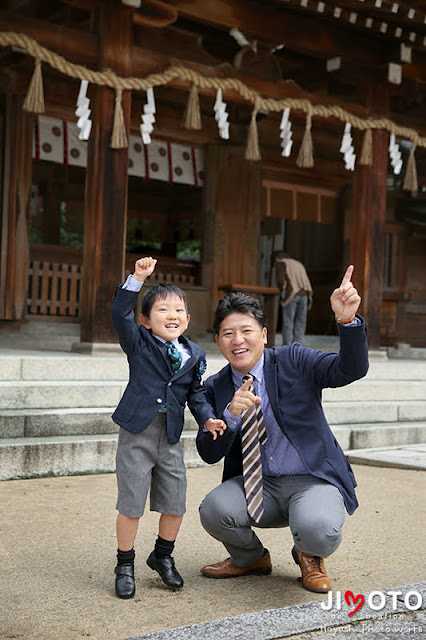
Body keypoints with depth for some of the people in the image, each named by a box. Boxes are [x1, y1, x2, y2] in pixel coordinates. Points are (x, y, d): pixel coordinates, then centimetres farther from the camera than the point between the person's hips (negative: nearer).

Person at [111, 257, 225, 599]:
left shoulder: (194, 355, 7)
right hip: (137, 433, -3)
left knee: (175, 504, 9)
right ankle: (125, 565, 20)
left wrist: (207, 417, -2)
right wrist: (138, 278, -25)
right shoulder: (139, 343, -3)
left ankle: (163, 556, 33)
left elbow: (195, 392, 14)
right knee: (131, 504, 1)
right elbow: (121, 314, -17)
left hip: (171, 436, 4)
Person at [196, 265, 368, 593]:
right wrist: (231, 414, -22)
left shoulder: (293, 361, -4)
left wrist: (347, 320, -37)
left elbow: (351, 369, -19)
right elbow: (209, 453, -2)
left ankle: (309, 555, 8)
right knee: (214, 510, -26)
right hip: (256, 485, 3)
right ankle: (251, 558, 10)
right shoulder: (216, 388, 3)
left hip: (313, 481, -3)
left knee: (318, 531, -34)